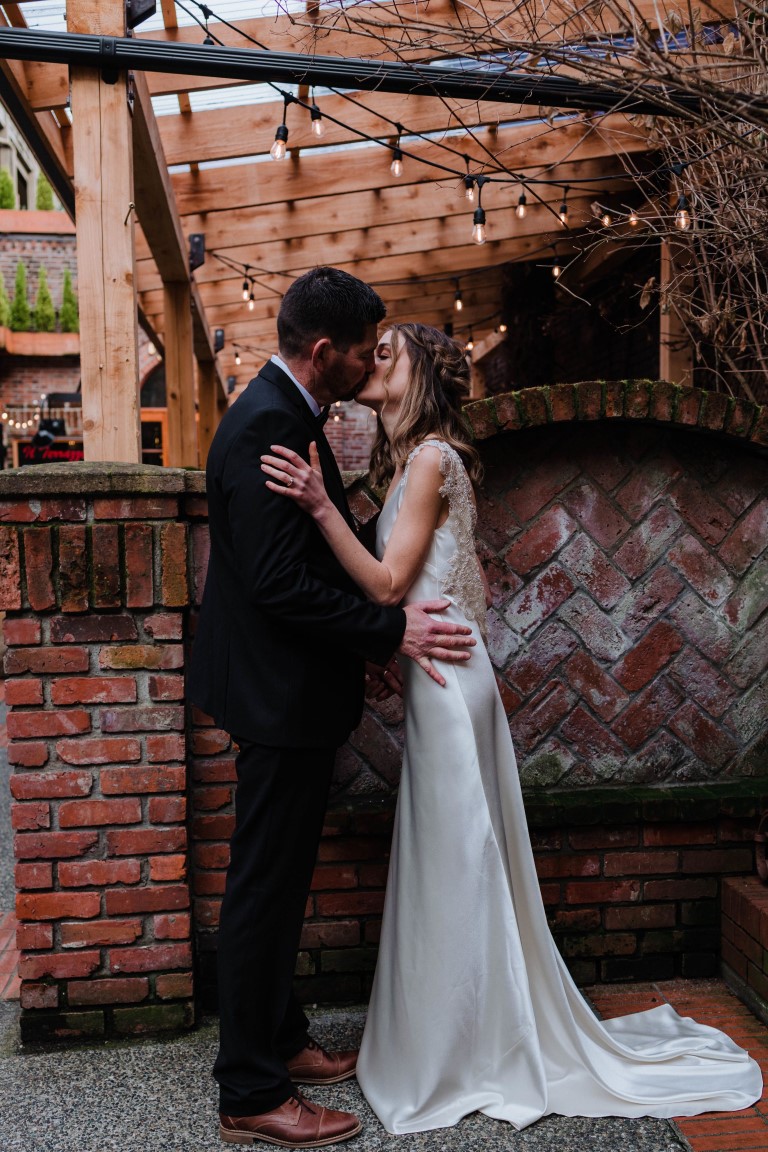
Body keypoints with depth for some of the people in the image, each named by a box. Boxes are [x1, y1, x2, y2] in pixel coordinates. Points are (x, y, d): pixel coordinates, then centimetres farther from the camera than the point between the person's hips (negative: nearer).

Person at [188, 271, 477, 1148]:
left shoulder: (285, 414, 12)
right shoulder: (266, 426, -21)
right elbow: (278, 582, -26)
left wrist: (370, 636, 13)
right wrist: (392, 631, -18)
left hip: (291, 689, 10)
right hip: (280, 695, -10)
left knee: (277, 881, 20)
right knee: (265, 887, 2)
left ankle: (278, 1040, 36)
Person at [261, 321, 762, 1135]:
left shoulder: (431, 457, -14)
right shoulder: (414, 459, 14)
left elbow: (387, 585, -20)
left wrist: (321, 505, -26)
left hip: (446, 681, -9)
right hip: (437, 679, 9)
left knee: (457, 866, 3)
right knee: (453, 868, 18)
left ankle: (478, 1057, 22)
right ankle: (476, 1042, 35)